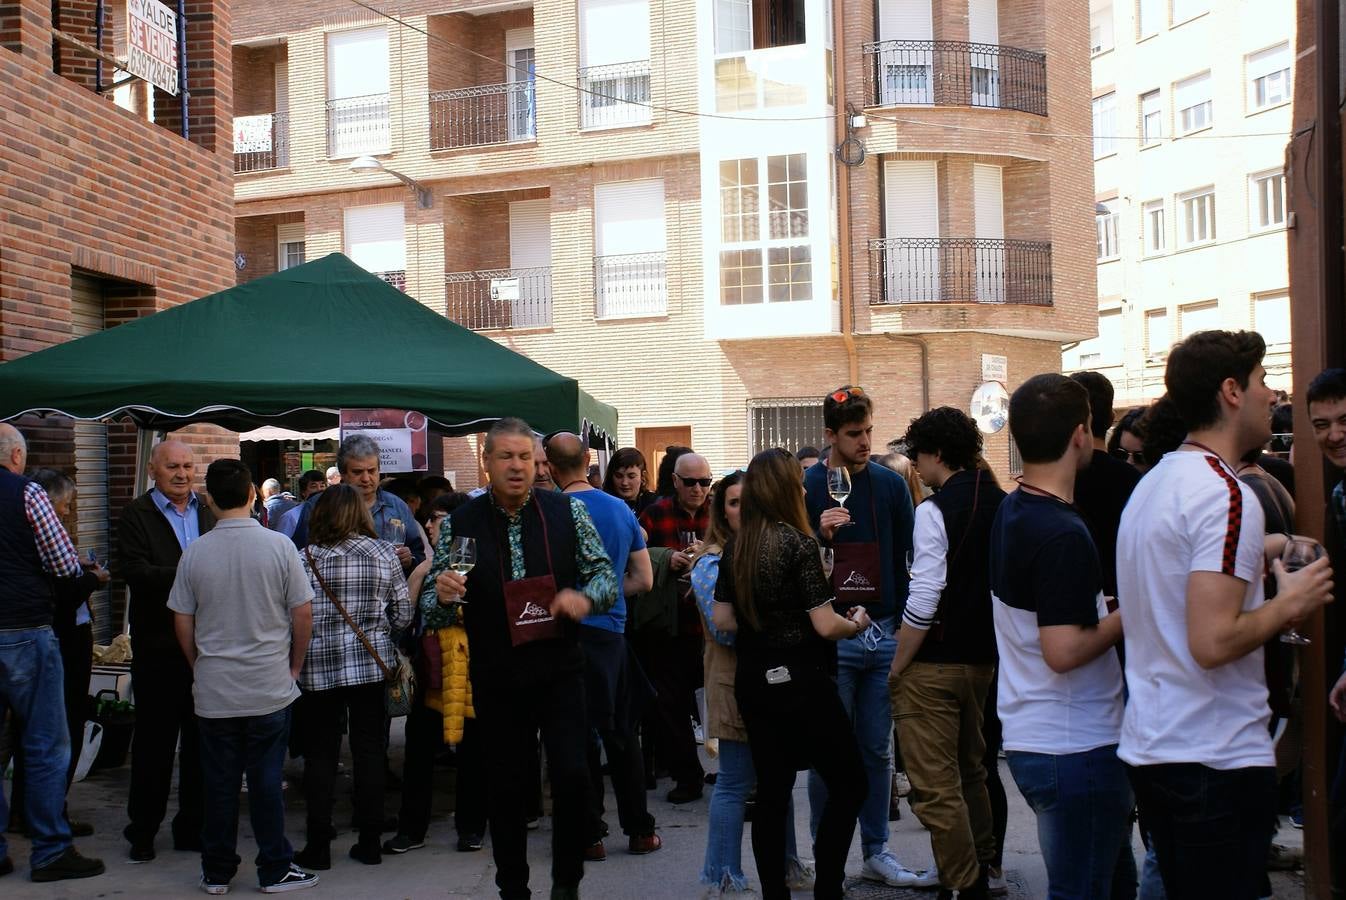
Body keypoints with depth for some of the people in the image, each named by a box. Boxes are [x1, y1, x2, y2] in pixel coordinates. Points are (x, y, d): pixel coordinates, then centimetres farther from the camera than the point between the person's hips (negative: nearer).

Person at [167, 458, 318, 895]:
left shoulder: (195, 552, -5)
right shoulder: (278, 545, -9)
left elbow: (182, 623, 2)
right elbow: (303, 614, -6)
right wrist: (293, 666, 8)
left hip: (213, 692, 1)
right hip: (270, 689, -1)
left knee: (219, 784, 11)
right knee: (266, 782, 7)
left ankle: (216, 872, 21)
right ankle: (275, 870, 15)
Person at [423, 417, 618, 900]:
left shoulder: (568, 511, 0)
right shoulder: (459, 524, -1)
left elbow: (605, 573, 4)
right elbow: (431, 607, 1)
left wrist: (585, 597, -18)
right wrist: (443, 594, -22)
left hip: (559, 669, 0)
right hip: (495, 677, 1)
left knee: (572, 775, -9)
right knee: (505, 788, 10)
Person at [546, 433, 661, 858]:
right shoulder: (622, 510, 5)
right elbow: (644, 580, 9)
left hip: (572, 631, -5)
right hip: (613, 630, 5)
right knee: (621, 732, 14)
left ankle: (590, 834, 9)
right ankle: (639, 830, 21)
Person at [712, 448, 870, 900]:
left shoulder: (735, 546, 4)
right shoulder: (798, 543, -14)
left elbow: (722, 618, 8)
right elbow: (825, 625, -16)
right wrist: (856, 623, 3)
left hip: (752, 678, 6)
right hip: (800, 679, -6)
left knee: (771, 790, 12)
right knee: (849, 782, 8)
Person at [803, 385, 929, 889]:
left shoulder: (891, 485, 7)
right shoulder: (805, 487, -3)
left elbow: (907, 560, 11)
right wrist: (819, 536, -20)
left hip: (884, 634, 3)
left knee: (877, 750, 10)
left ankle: (877, 854, 21)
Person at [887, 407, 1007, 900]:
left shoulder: (935, 511, -16)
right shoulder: (1001, 505, 6)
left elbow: (923, 603, -20)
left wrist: (897, 669, -10)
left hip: (934, 663, -9)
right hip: (985, 657, 9)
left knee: (935, 787, 0)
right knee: (971, 773, 22)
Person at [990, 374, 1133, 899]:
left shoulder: (1010, 513, 8)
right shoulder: (1062, 535, -22)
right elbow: (1064, 651, -26)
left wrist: (1106, 609, 14)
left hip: (1030, 739, 10)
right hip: (1075, 748, -10)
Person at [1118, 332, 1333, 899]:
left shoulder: (1155, 483, 12)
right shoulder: (1227, 494, -17)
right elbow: (1213, 642, -25)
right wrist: (1291, 602, -10)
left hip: (1150, 746, 9)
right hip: (1217, 757, -9)